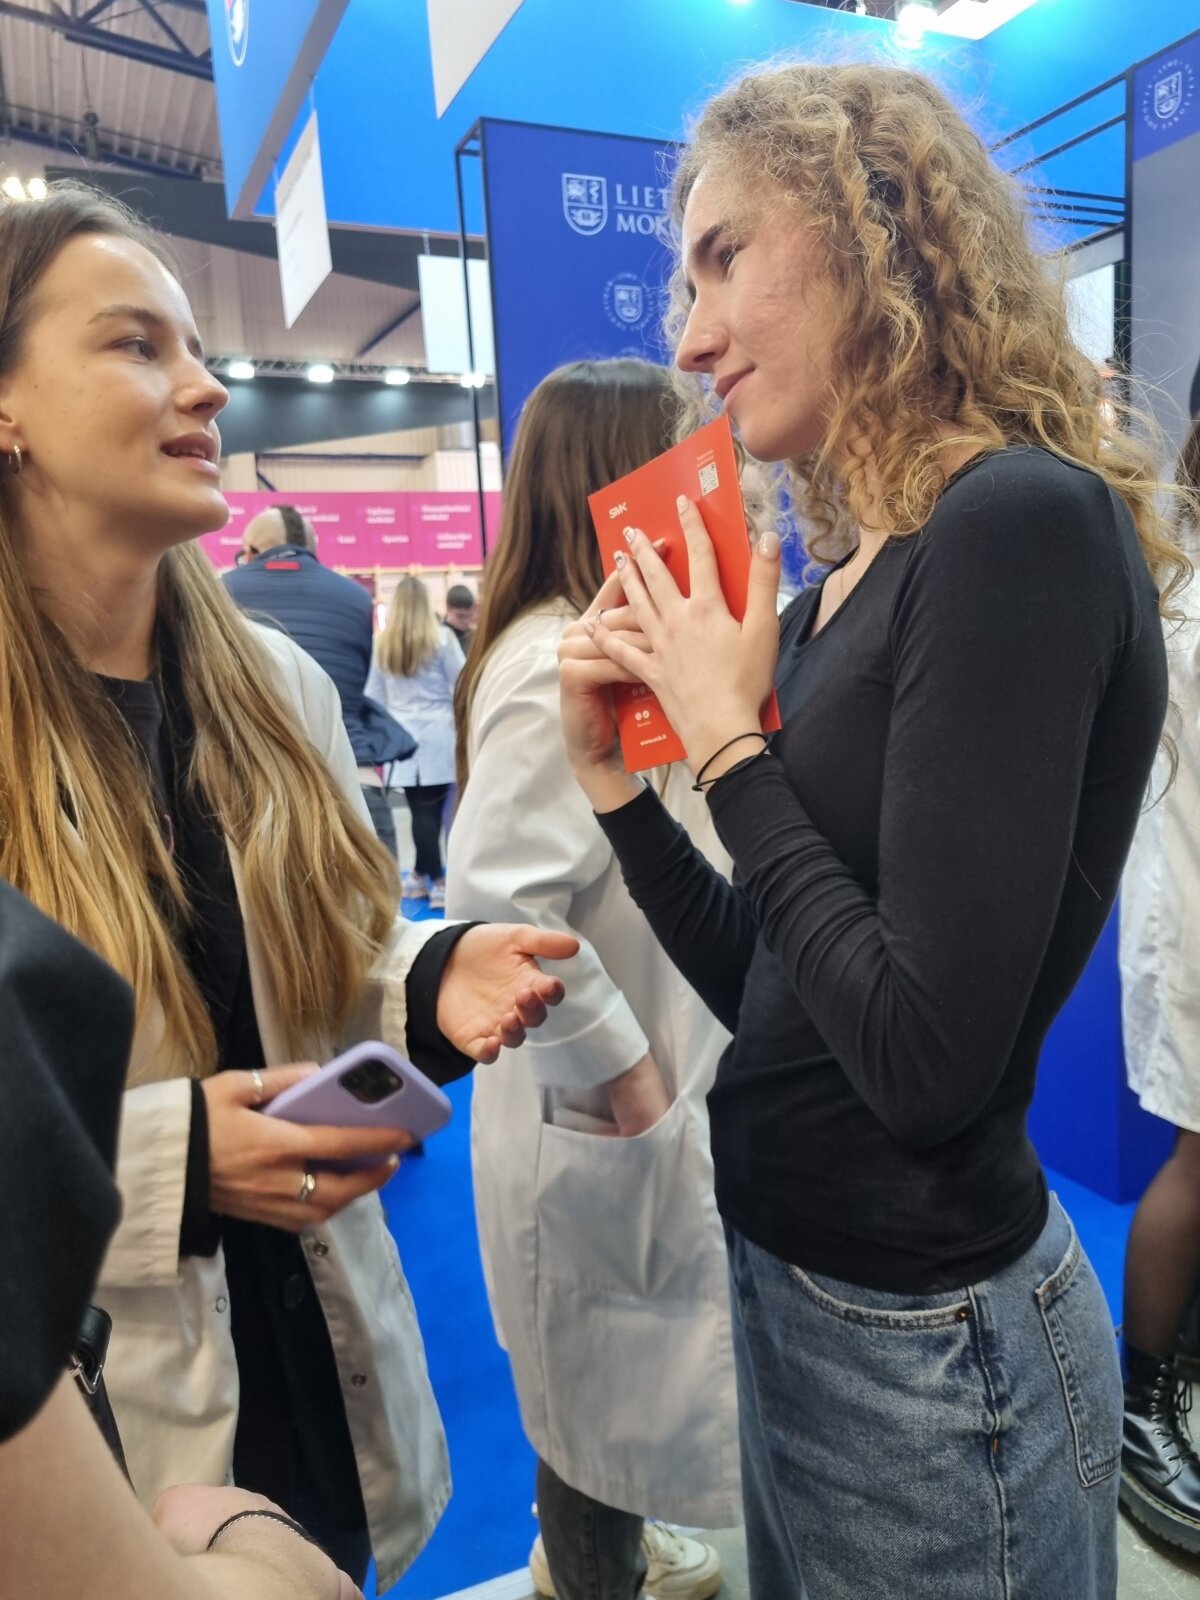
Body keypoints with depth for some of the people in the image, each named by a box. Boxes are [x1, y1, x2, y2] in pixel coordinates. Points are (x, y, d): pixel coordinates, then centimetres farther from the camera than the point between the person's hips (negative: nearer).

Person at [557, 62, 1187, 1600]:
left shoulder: (1024, 524, -20)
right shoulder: (848, 575, 3)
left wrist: (729, 742, -17)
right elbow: (771, 990, 7)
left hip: (923, 1345, -7)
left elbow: (927, 1056, -26)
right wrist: (612, 772, -3)